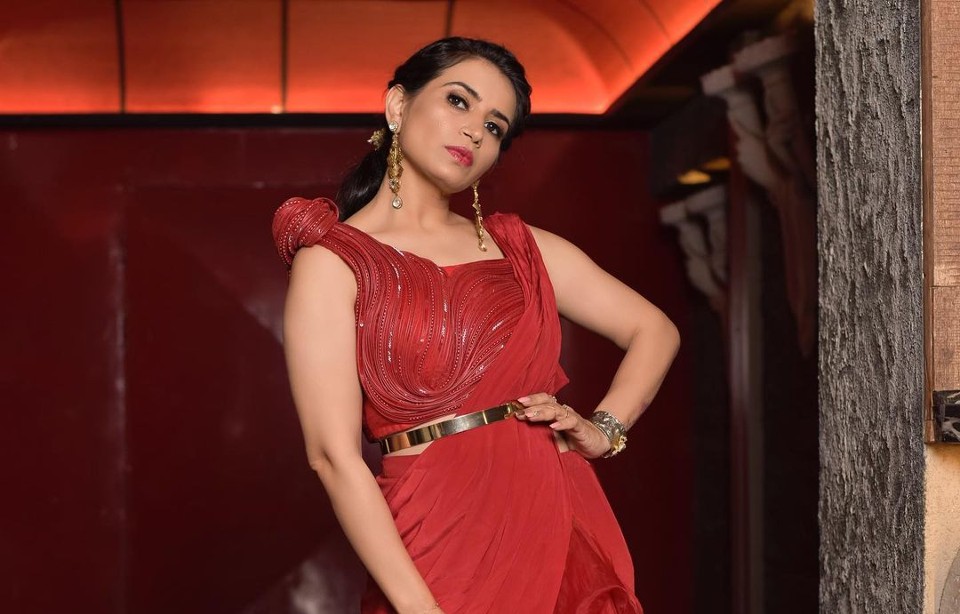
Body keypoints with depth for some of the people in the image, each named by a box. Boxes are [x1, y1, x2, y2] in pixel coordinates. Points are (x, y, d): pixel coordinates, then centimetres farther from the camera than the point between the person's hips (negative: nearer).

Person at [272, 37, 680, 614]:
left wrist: (602, 429, -1)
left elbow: (655, 330, 16)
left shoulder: (519, 245, 9)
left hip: (565, 534, 5)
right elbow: (334, 453, -13)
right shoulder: (333, 260, -5)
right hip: (445, 542, -4)